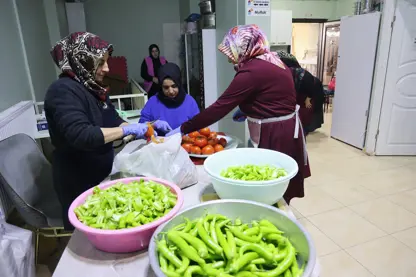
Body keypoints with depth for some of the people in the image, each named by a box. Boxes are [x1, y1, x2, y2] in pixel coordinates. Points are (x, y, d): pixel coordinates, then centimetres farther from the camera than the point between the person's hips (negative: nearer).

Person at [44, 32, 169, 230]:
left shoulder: (93, 88, 7)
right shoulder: (64, 91, -21)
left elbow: (113, 122, 10)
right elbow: (80, 135, -34)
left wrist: (145, 127, -5)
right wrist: (127, 130, -28)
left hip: (100, 175, 8)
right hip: (79, 183, -8)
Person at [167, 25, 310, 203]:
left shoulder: (252, 71, -21)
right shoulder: (272, 62, 9)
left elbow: (220, 107, -23)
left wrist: (183, 129, -17)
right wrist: (248, 111, 9)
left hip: (274, 135, -9)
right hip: (284, 129, 10)